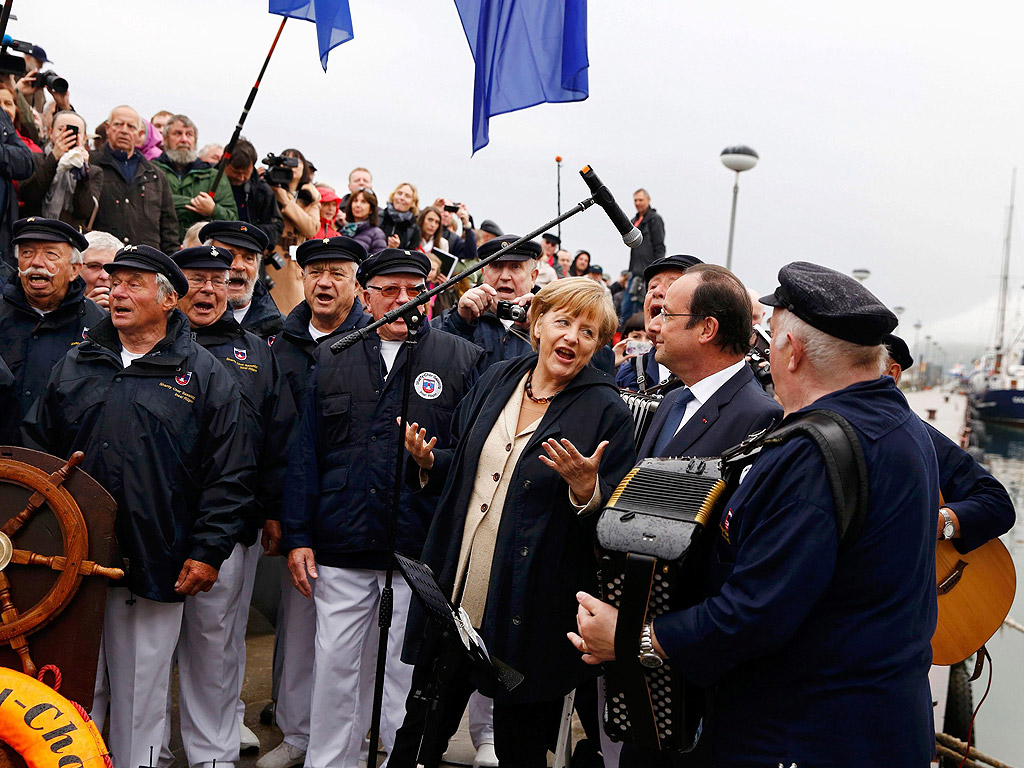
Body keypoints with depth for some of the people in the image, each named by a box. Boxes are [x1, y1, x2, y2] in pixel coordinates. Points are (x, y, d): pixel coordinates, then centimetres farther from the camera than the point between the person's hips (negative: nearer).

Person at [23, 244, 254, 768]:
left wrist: (207, 552, -8)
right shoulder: (75, 366, 11)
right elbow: (36, 448, 15)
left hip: (156, 567, -2)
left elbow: (230, 474, -3)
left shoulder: (204, 376, 0)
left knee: (141, 694, 10)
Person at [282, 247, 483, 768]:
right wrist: (298, 536, 4)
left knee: (410, 668, 9)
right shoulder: (332, 361, 9)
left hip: (424, 548, -2)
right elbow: (305, 454, 9)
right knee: (335, 665, 11)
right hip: (342, 547, 3)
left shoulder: (461, 359, 1)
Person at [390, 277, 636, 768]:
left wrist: (586, 490, -28)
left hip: (530, 612, -4)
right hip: (454, 595, 5)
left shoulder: (606, 411, -8)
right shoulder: (497, 381, 6)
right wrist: (430, 463, -2)